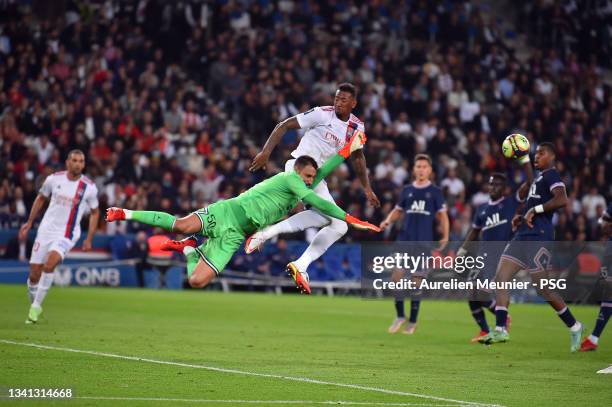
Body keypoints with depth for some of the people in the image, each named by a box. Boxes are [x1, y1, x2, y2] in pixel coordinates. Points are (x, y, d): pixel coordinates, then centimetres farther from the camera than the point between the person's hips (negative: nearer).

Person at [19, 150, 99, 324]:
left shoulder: (89, 187, -6)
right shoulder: (54, 179, -2)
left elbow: (94, 213, 7)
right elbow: (41, 199, 15)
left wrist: (89, 239, 2)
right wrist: (29, 223, 14)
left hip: (66, 235, -3)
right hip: (45, 231, 3)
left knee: (49, 265, -27)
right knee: (34, 275, 0)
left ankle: (36, 306, -14)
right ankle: (34, 305, 25)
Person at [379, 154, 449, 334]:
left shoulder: (435, 192, 3)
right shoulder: (407, 191, 11)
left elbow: (442, 215, 4)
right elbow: (398, 210, 18)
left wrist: (445, 236, -8)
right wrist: (388, 221, -2)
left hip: (423, 242, -2)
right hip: (404, 240, 2)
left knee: (416, 281, 0)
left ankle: (412, 322, 11)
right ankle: (400, 316, 8)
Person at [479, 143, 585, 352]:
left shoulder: (551, 175, -7)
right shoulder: (539, 178, 22)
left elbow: (562, 200, -24)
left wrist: (535, 210, -19)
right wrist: (522, 218, 16)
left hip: (538, 239, -10)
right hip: (522, 237, 10)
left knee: (543, 288, -6)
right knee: (500, 278, -2)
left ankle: (574, 327, 9)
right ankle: (500, 330, -5)